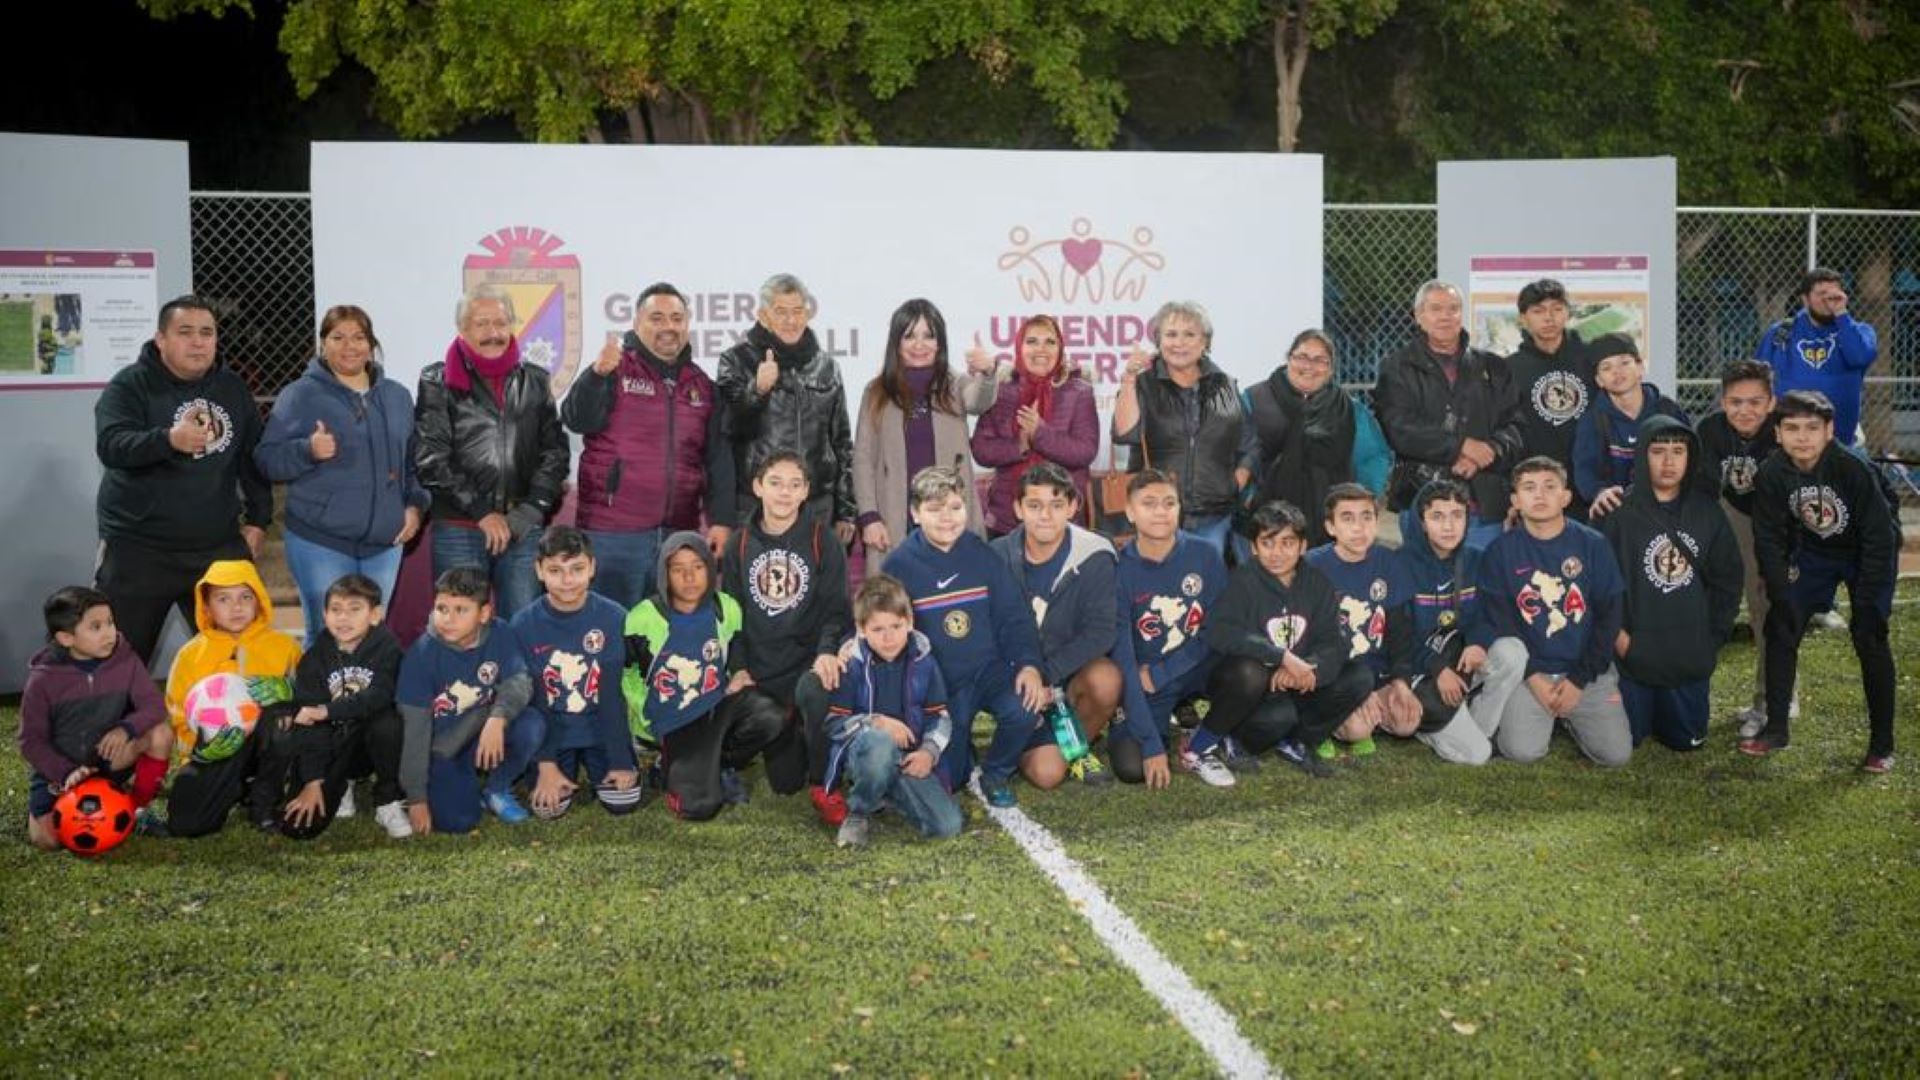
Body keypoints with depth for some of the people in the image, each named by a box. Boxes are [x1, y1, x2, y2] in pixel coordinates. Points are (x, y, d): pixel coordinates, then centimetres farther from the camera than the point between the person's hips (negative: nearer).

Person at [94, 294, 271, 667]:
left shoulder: (233, 388, 10)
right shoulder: (130, 384, -5)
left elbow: (254, 456, 17)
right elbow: (110, 446, -21)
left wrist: (258, 519, 10)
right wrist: (169, 440, -39)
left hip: (219, 547, 4)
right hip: (138, 549, -3)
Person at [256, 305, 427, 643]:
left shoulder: (397, 396, 13)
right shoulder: (300, 395, 0)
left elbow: (413, 462, 20)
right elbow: (266, 459, -2)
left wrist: (416, 505, 6)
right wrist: (307, 450, -19)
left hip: (385, 542, 4)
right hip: (320, 542, -4)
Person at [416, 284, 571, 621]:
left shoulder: (534, 381, 12)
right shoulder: (439, 382, 3)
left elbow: (555, 451, 8)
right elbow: (430, 458, -5)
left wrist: (530, 510, -5)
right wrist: (481, 512, -9)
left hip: (523, 530, 2)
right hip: (458, 530, -2)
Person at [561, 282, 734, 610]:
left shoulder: (701, 385, 13)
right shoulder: (616, 369, 2)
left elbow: (719, 459, 11)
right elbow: (578, 420, -12)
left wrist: (721, 520, 1)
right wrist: (598, 374, -29)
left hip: (680, 534, 4)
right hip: (612, 534, -4)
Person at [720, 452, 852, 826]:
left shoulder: (822, 540, 1)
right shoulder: (741, 544, 7)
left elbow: (836, 608, -4)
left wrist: (827, 651, -22)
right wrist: (737, 667, -3)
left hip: (808, 665, -2)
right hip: (758, 672, 3)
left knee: (815, 690, -38)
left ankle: (823, 786, -16)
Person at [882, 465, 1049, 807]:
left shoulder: (983, 555, -2)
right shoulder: (899, 566, -6)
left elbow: (1014, 618, -3)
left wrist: (1029, 664, -18)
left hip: (990, 670, 1)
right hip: (938, 683, -1)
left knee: (1023, 711, -30)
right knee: (943, 781, -9)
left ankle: (997, 773, 3)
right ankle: (960, 747, 29)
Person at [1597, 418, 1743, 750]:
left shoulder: (1708, 512, 3)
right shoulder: (1621, 512, -9)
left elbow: (1727, 580, 9)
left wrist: (1713, 638, 4)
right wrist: (1616, 634, -13)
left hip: (1691, 657, 3)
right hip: (1633, 651, -3)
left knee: (1687, 740, 9)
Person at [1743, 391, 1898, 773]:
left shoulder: (1853, 468, -31)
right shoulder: (1771, 475, -21)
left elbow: (1879, 536, -25)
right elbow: (1769, 540, -10)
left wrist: (1866, 604, -24)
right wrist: (1782, 597, -14)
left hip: (1866, 554, -4)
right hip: (1814, 552, 4)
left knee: (1869, 636, -12)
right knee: (1781, 626, -4)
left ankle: (1882, 744, -1)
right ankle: (1775, 729, 9)